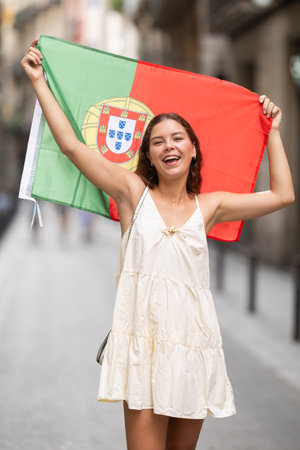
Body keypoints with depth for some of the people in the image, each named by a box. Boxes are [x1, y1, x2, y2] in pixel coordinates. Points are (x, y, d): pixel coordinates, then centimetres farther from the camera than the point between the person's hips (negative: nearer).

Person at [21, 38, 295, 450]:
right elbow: (71, 145, 2)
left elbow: (282, 195, 13)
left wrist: (272, 131, 18)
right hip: (144, 338, -2)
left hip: (193, 339, 3)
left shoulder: (208, 206, 11)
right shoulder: (134, 192, 5)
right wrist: (39, 81, 3)